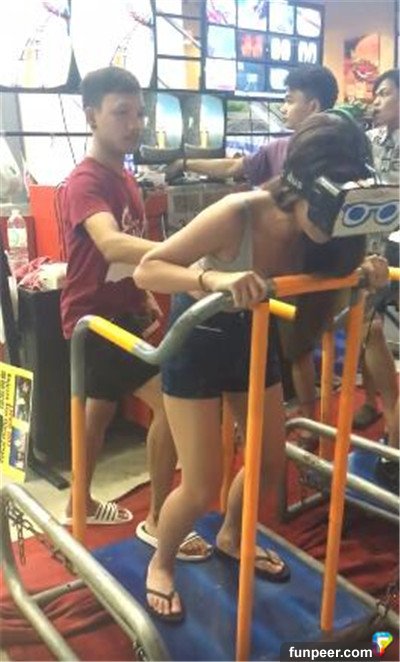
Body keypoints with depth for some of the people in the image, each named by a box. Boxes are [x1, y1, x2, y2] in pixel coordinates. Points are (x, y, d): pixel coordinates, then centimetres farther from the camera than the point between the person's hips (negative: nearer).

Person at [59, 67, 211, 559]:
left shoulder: (123, 177, 9)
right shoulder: (84, 183, -22)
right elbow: (111, 244, -43)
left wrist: (145, 296, 14)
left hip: (121, 312, 10)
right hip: (95, 318, -9)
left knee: (101, 409, 20)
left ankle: (82, 504, 39)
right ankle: (158, 521, 3)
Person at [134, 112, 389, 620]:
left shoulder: (321, 230, -17)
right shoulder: (237, 215, -33)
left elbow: (321, 287, 2)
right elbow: (146, 269, -31)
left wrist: (363, 273, -19)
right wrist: (215, 278, -49)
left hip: (255, 336, 6)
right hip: (198, 339, -5)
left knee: (271, 463, 15)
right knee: (201, 487, -3)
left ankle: (232, 538, 45)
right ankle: (160, 565, 28)